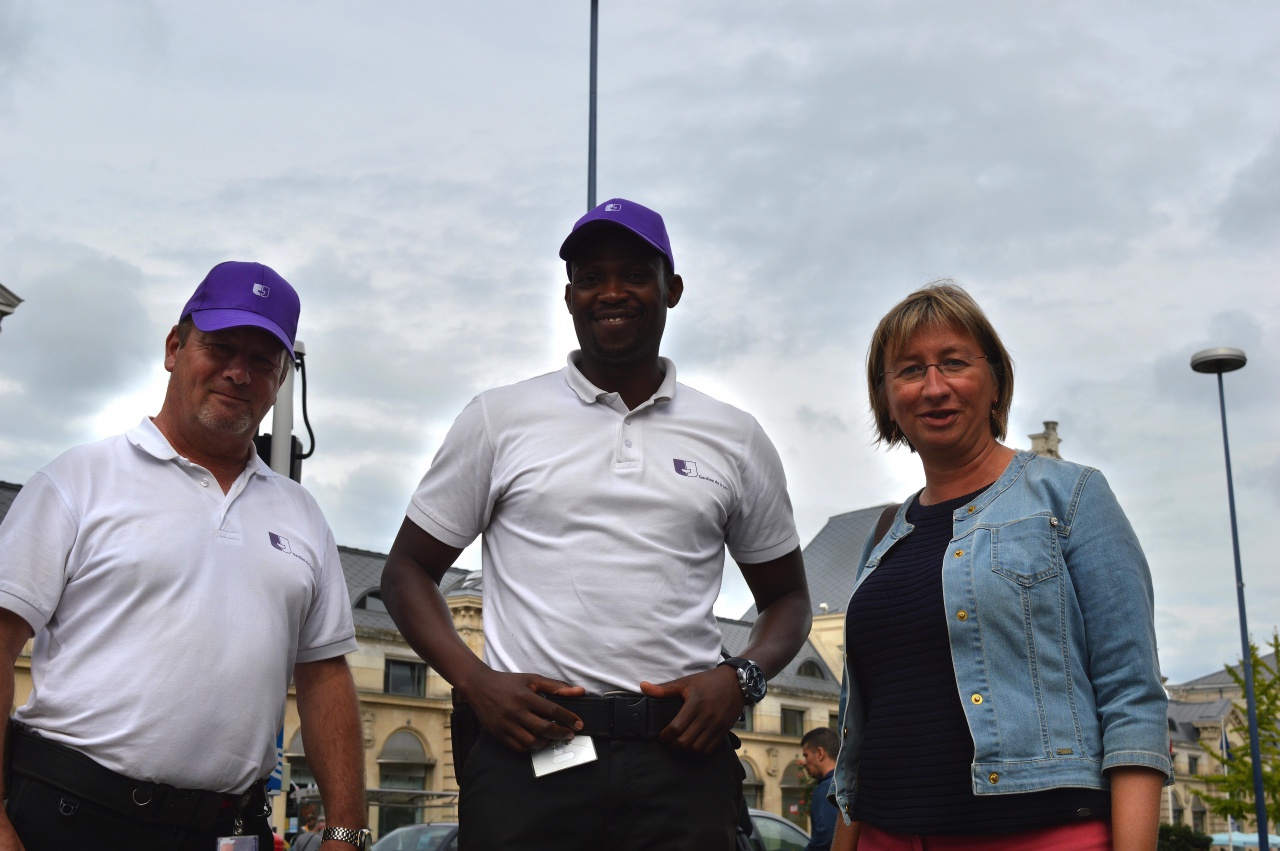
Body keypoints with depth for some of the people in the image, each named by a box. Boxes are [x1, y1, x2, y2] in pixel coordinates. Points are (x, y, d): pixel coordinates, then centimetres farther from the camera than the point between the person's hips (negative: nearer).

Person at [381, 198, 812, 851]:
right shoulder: (498, 419, 6)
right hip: (527, 753, -1)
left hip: (681, 756, 1)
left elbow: (786, 596, 18)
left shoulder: (736, 440, 10)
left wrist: (740, 678, -3)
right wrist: (475, 682, -6)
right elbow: (408, 571, 9)